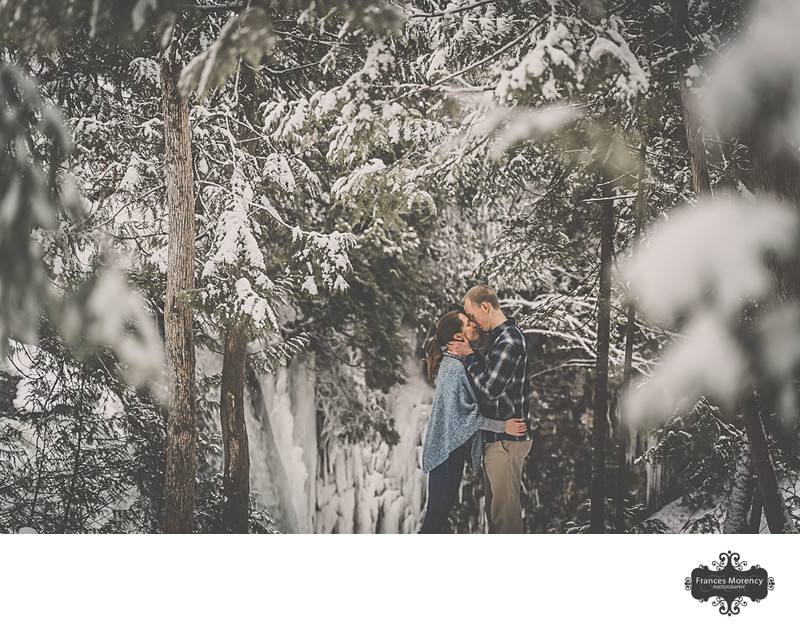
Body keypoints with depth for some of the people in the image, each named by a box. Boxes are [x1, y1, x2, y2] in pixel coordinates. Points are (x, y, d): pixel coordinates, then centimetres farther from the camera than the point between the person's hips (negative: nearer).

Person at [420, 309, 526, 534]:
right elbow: (464, 414, -23)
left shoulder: (453, 361, 10)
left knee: (444, 507, 17)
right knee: (437, 510, -4)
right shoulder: (455, 368, -22)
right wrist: (503, 426, -21)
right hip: (447, 450, -10)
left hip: (453, 446, 10)